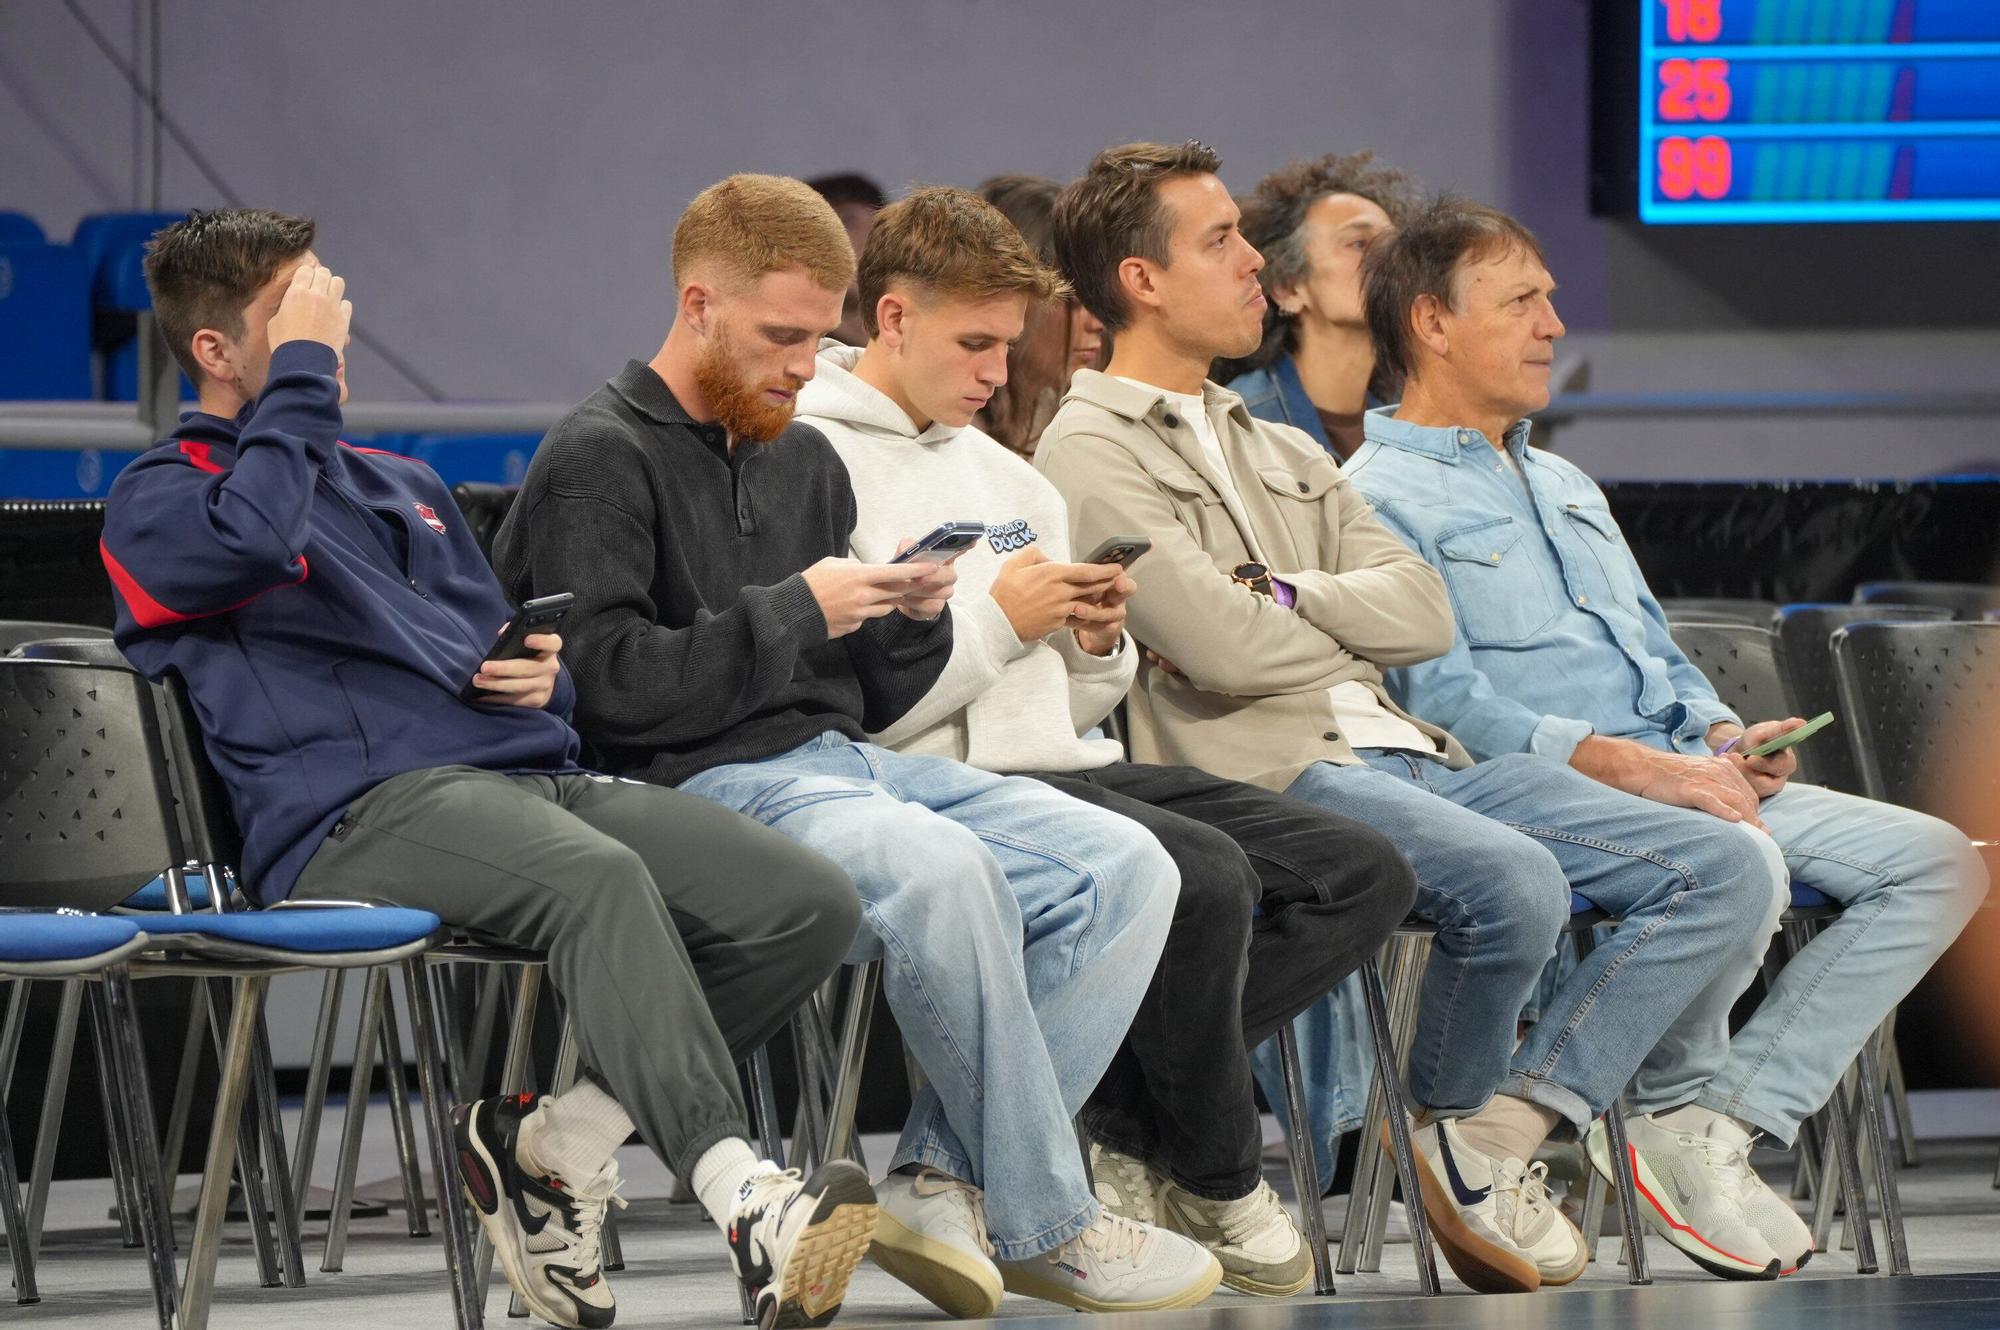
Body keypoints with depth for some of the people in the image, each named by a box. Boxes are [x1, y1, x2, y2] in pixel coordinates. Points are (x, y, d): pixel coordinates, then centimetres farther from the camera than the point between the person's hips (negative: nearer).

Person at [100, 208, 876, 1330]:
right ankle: (746, 1203, -51)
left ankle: (551, 1144, -12)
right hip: (361, 809, -8)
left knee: (815, 905, -16)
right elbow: (253, 539, -14)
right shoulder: (160, 500, 11)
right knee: (597, 878, -39)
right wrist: (303, 368, -2)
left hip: (534, 773, 8)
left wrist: (549, 675, 12)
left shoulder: (406, 484, 34)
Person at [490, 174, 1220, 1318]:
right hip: (708, 787, -8)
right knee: (943, 868, -36)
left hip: (846, 761, 8)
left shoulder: (807, 461, 22)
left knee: (1127, 869, -11)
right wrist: (794, 613, -11)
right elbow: (611, 686, -14)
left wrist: (914, 621, 2)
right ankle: (1040, 1225, -25)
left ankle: (943, 1177, -15)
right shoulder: (601, 460, -1)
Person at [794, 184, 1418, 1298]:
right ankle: (1217, 1178, -8)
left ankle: (1122, 1123, -9)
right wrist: (995, 619, -10)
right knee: (1205, 875, -33)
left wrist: (1098, 643, 4)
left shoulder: (1011, 478, 25)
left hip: (1070, 767, 9)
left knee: (1366, 875, -7)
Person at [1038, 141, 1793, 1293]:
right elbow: (1221, 648, -12)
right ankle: (1452, 1125, -6)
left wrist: (1285, 600, -1)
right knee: (1516, 884, -36)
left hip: (1416, 757, 8)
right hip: (1271, 771, -8)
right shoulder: (1093, 453, 1)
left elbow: (1425, 613, 14)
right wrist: (1351, 624, 7)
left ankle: (1504, 1131, -13)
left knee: (1731, 868, -8)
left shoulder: (1284, 453, 27)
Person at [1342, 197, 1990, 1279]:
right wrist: (1630, 766, -21)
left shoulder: (1566, 487, 29)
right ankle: (1674, 1111, -14)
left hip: (1675, 776, 9)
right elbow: (1445, 701, -13)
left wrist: (1723, 736, 5)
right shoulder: (1379, 496, -1)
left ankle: (1725, 1120, -16)